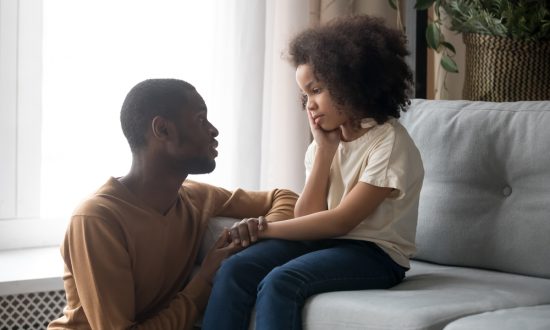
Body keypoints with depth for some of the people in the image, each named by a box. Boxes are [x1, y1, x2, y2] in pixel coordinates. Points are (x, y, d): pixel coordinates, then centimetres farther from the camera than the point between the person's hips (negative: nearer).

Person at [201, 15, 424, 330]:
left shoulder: (390, 143, -12)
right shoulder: (327, 140, 10)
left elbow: (340, 221, -16)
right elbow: (307, 218, 0)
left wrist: (265, 228, -13)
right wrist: (324, 150, -6)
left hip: (374, 253, -7)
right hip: (325, 242, 7)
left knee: (279, 283, -31)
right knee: (234, 271, -18)